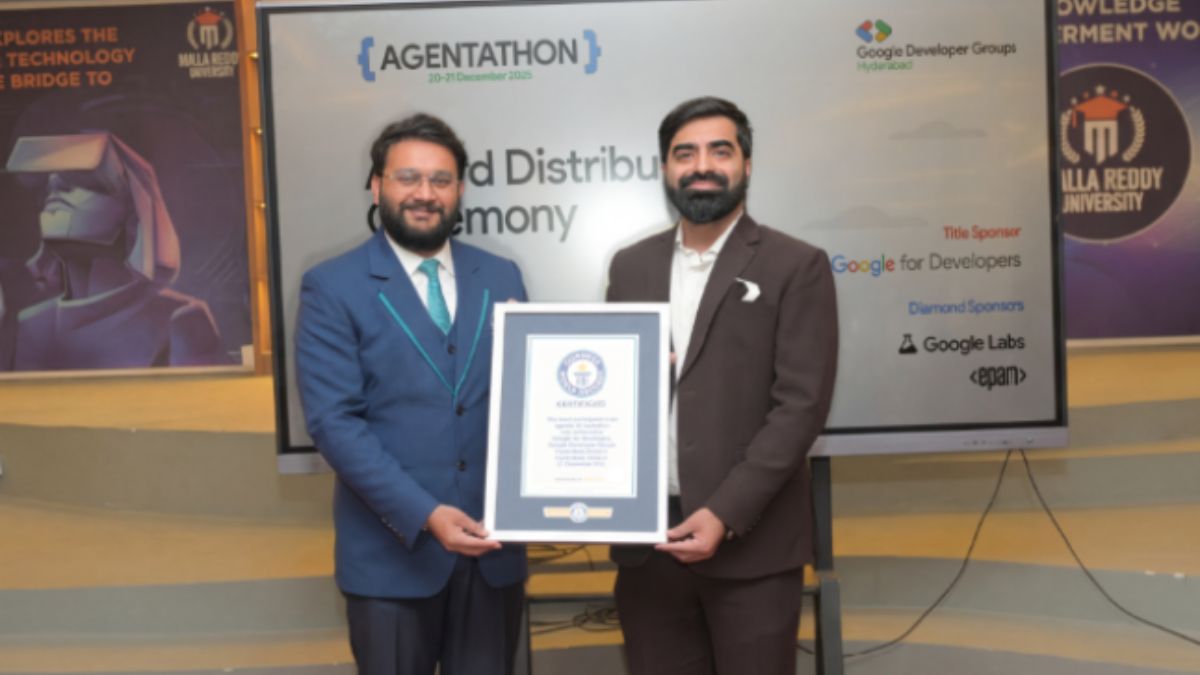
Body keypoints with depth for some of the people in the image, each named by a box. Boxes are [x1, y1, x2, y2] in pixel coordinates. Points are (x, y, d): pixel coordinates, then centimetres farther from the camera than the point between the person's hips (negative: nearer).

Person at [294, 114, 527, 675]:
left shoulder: (501, 277, 7)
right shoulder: (332, 287, -5)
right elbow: (333, 421, -11)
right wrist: (424, 515, -19)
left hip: (494, 545, 3)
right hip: (392, 550, -3)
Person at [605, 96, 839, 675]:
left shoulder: (796, 266, -2)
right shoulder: (630, 266, 11)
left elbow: (801, 405, -9)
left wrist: (725, 514, -16)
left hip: (751, 542, -3)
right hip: (643, 538, 4)